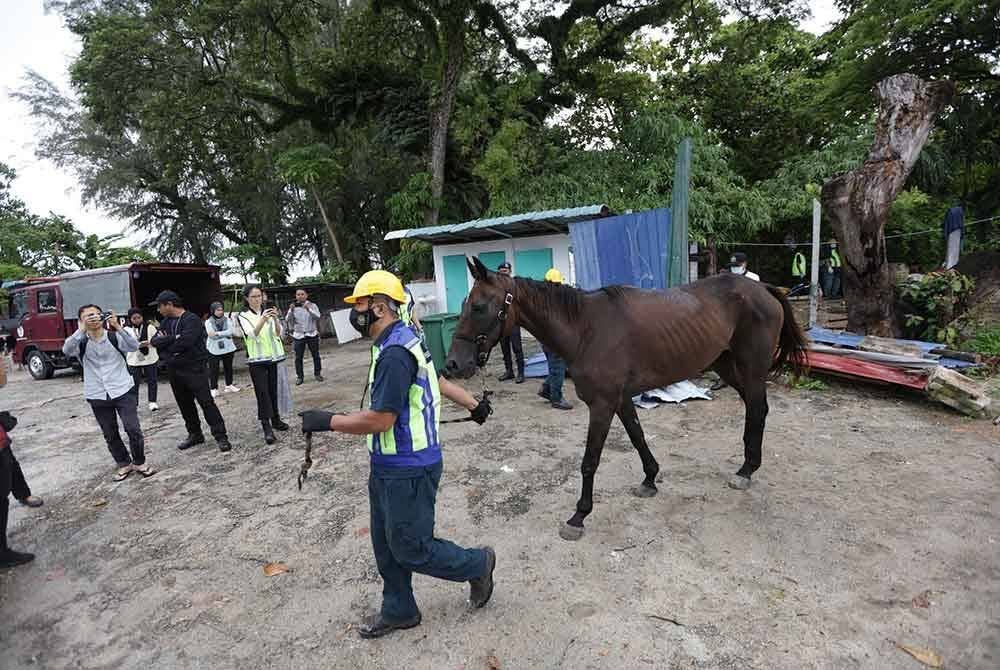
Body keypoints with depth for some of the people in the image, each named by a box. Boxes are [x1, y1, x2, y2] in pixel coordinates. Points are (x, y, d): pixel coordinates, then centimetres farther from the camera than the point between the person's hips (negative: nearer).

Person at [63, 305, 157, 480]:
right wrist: (82, 329, -27)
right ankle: (124, 464, 29)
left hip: (123, 391, -2)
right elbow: (66, 350, -21)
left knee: (133, 429, -5)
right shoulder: (81, 342, 0)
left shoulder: (115, 337, -4)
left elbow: (134, 347, -21)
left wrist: (118, 327, -30)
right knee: (110, 435, 11)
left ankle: (139, 462, 15)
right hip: (97, 396, 2)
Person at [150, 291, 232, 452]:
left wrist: (165, 343, -6)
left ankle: (221, 436, -4)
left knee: (206, 402, -7)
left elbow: (185, 342, -24)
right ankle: (195, 434, 27)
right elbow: (154, 341, 1)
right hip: (174, 370, 8)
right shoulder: (166, 321, 12)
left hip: (194, 368, -8)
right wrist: (173, 338, -16)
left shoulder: (191, 319, -12)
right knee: (185, 405, 15)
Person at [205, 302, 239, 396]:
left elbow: (230, 332, -10)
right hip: (214, 349, -3)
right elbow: (211, 335, -13)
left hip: (228, 348, 3)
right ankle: (214, 389, 3)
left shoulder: (227, 319, 3)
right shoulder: (208, 322, -3)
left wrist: (218, 333, -19)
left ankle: (229, 385, 26)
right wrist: (224, 334, -12)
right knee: (213, 369, -3)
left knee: (228, 367, 12)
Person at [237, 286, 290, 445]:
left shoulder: (268, 312, 7)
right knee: (262, 393, -5)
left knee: (273, 391, 8)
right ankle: (267, 429, -5)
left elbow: (278, 334, -3)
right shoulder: (243, 316, 0)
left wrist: (275, 319, -22)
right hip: (257, 360, -2)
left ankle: (276, 420, 23)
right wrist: (262, 320, -33)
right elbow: (252, 335, -16)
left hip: (273, 357, 3)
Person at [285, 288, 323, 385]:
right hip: (298, 336, 0)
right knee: (298, 357, 1)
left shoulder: (312, 305, -1)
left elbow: (318, 316, -17)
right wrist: (291, 310, -26)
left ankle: (317, 373, 21)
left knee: (316, 355, 7)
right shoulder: (293, 307, 2)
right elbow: (287, 320, -8)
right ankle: (299, 377, 11)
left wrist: (308, 309, -32)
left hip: (312, 334, 0)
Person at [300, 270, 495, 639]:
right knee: (386, 543, 20)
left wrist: (327, 421, -15)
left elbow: (380, 419, -27)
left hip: (407, 470, -10)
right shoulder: (400, 341, 7)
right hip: (389, 466, 10)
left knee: (410, 549, 8)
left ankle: (477, 565, 29)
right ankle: (398, 611, 40)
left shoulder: (394, 353, -25)